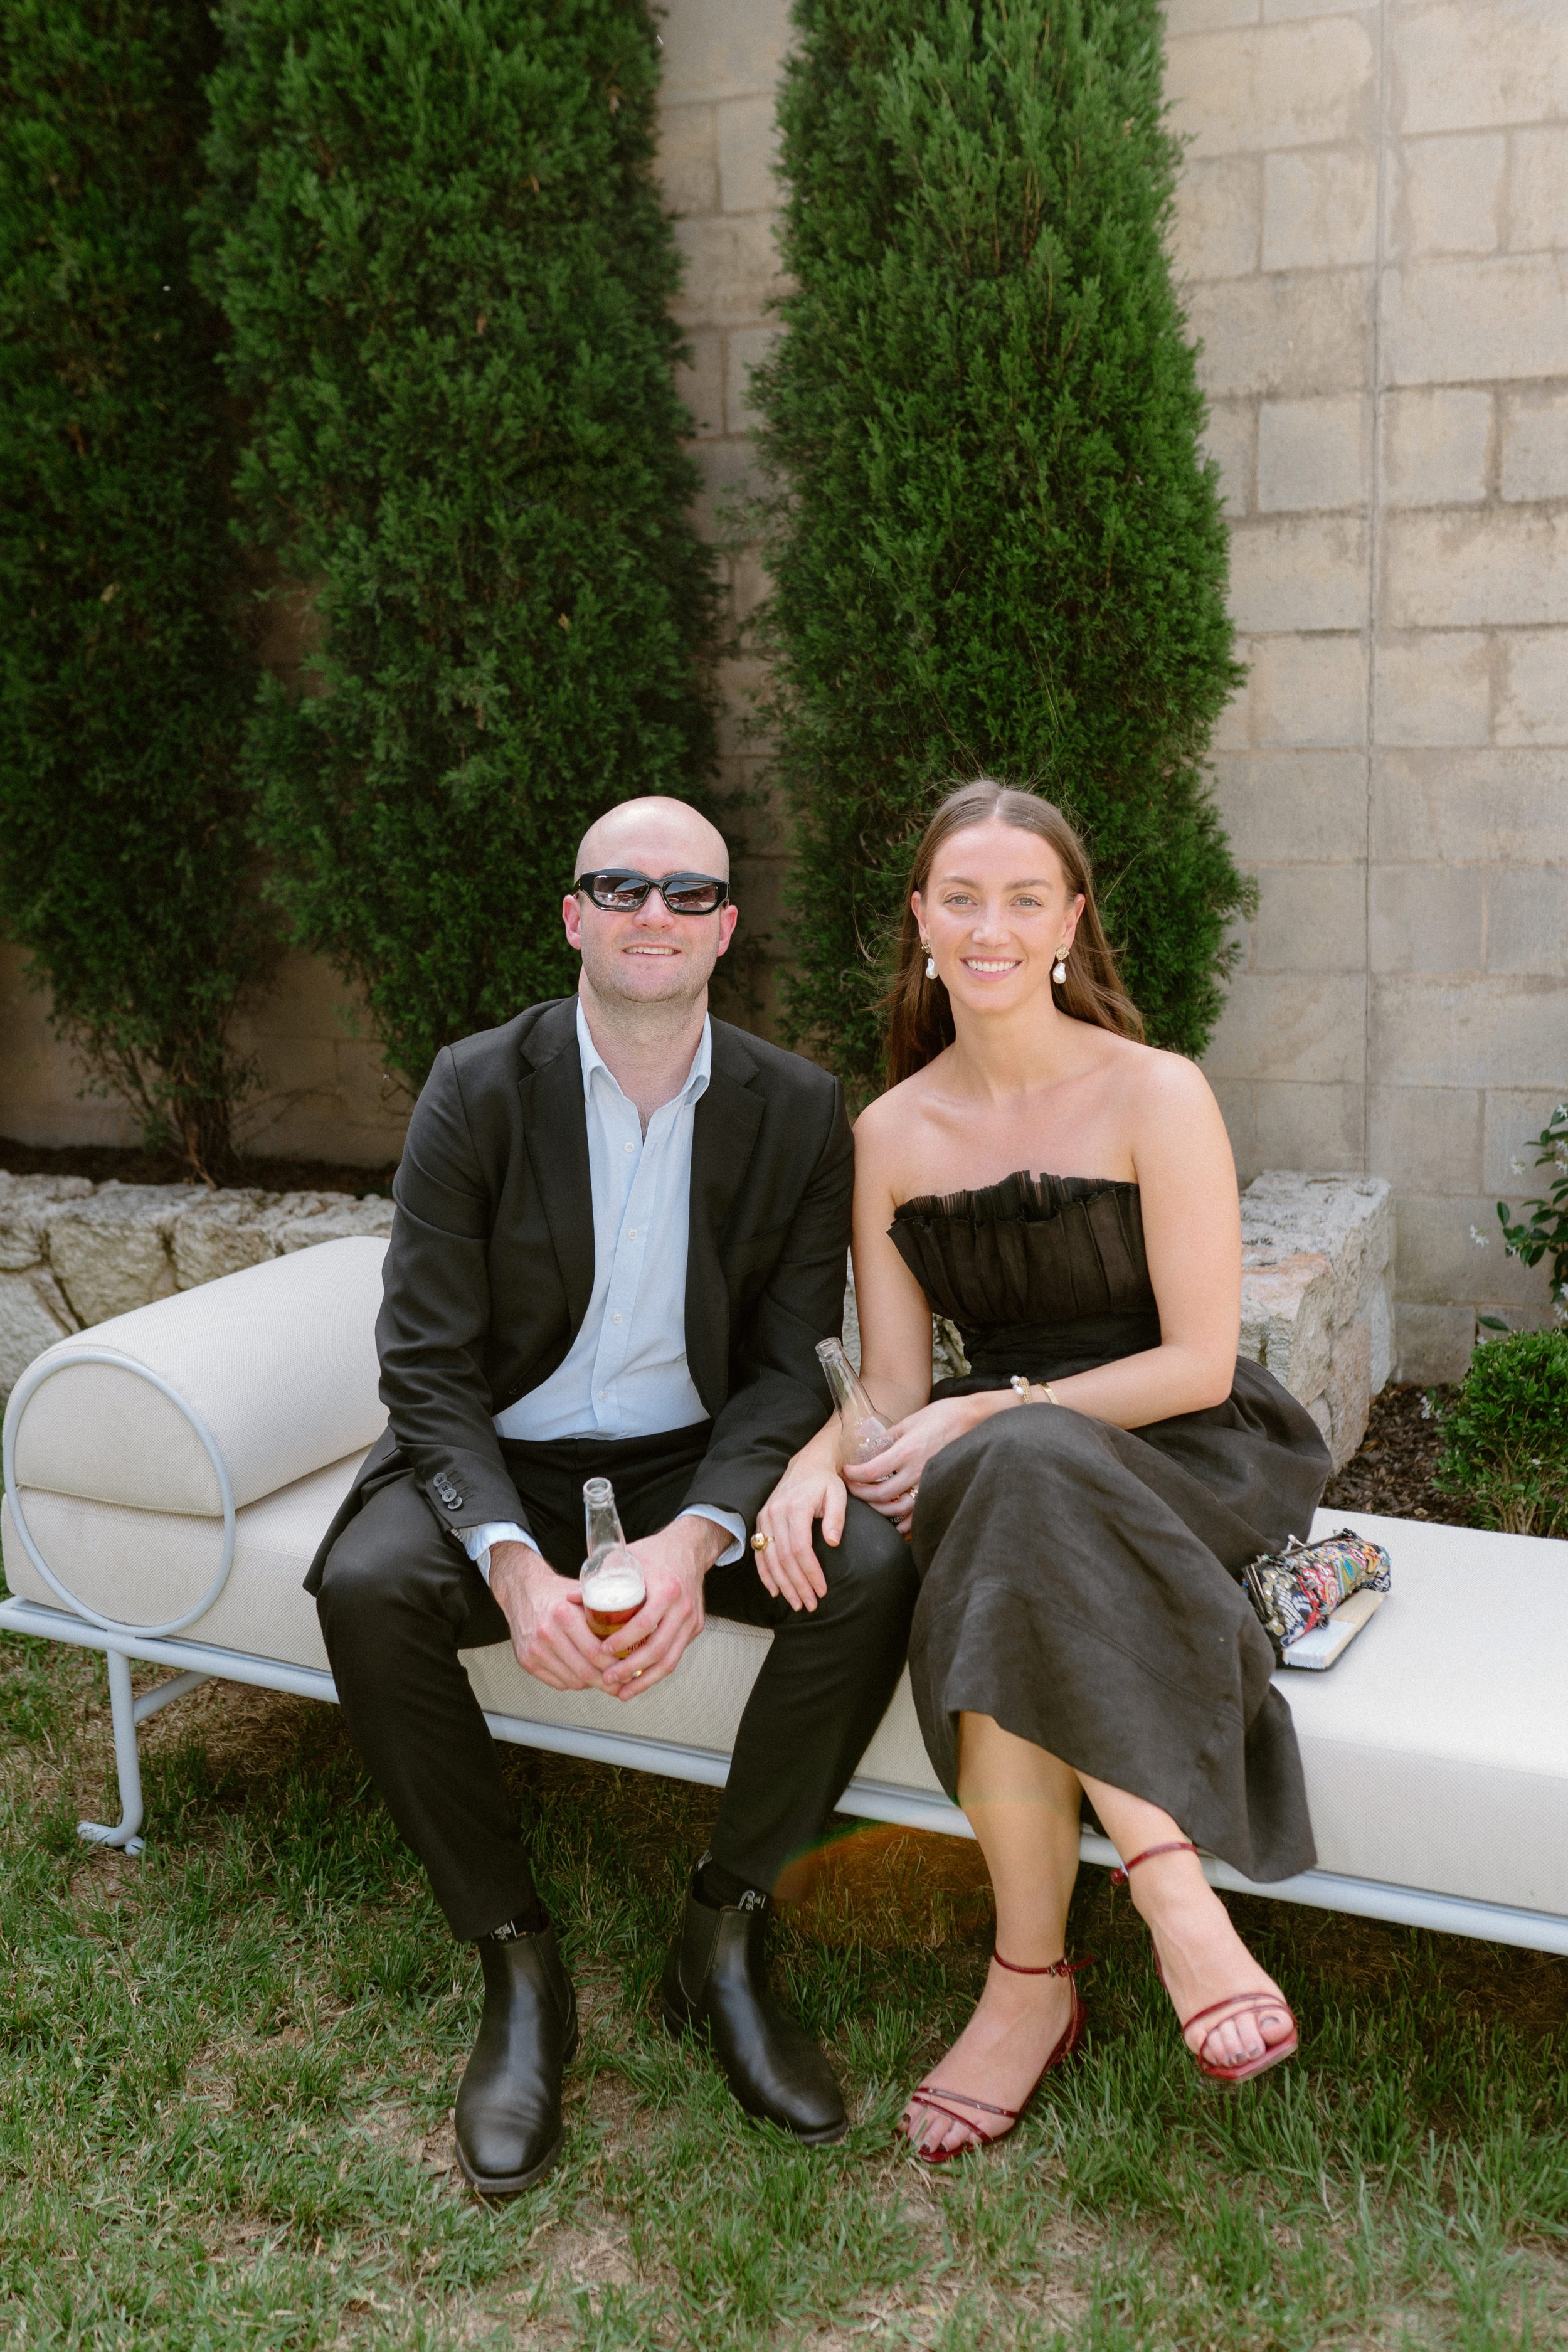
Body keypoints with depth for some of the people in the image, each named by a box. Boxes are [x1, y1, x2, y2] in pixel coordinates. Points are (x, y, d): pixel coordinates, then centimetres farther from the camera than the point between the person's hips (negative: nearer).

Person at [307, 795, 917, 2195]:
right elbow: (428, 1368, -11)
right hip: (506, 1462, -1)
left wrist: (695, 1542, -25)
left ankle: (725, 1943, -7)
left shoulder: (798, 1111, -4)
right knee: (368, 1585, -31)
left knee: (873, 1569, -26)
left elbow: (790, 1369, -5)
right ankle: (518, 1965, -11)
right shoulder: (477, 1092, -8)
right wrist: (513, 1562, -29)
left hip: (699, 1459, 1)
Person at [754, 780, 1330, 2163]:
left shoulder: (1157, 1097, -7)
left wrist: (987, 1416, -17)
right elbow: (893, 1387, 5)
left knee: (1014, 1475, -37)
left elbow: (1198, 1361, -10)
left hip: (1187, 1464, -3)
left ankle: (1032, 1981, -31)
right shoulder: (892, 1135, 5)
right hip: (1009, 1484, 3)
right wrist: (818, 1460, -17)